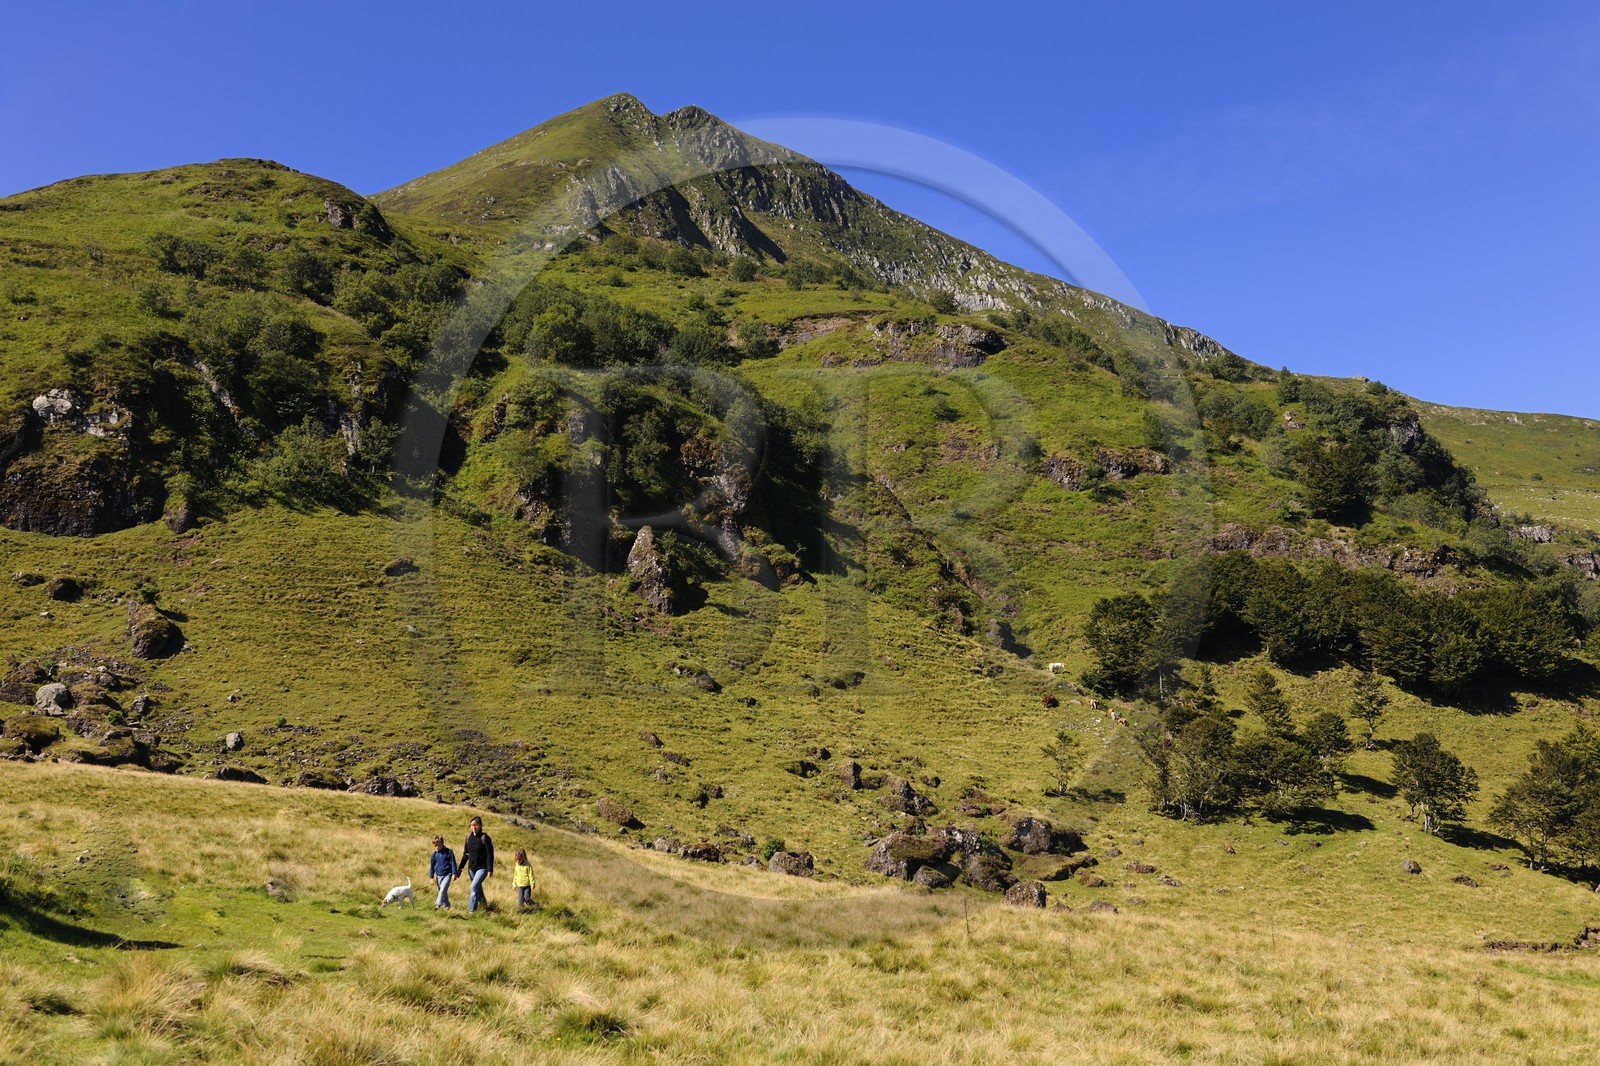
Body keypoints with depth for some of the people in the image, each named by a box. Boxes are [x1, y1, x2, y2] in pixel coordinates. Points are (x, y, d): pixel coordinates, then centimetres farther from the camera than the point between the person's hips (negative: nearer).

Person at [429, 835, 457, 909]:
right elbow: (431, 866, 10)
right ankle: (446, 906, 18)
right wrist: (431, 877, 9)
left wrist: (454, 874, -7)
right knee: (442, 892, 8)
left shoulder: (449, 852, -6)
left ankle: (438, 904, -25)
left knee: (443, 889, -20)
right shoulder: (434, 854, 3)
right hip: (438, 875, 4)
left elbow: (453, 863, -3)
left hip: (447, 874, -4)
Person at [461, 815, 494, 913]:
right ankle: (484, 907, 34)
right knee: (478, 889, 16)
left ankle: (471, 910, -17)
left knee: (474, 887, -19)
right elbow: (465, 854, 14)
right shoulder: (469, 837, 5)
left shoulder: (484, 837, -12)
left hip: (482, 868, -6)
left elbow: (490, 854, -12)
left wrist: (490, 870, -16)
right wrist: (460, 867, 13)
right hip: (471, 868, 6)